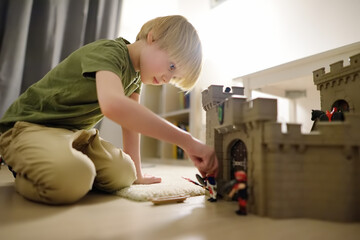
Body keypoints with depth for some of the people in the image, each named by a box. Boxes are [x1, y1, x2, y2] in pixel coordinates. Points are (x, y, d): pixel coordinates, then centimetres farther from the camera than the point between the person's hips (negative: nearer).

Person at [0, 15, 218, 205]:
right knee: (70, 177, -37)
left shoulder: (136, 74, 4)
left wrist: (136, 173, 6)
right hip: (31, 124, -8)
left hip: (77, 132, 8)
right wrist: (186, 140, -44)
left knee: (122, 175, -15)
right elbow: (113, 105, -46)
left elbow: (131, 120, 7)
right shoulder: (108, 52, -24)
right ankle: (25, 173, -1)